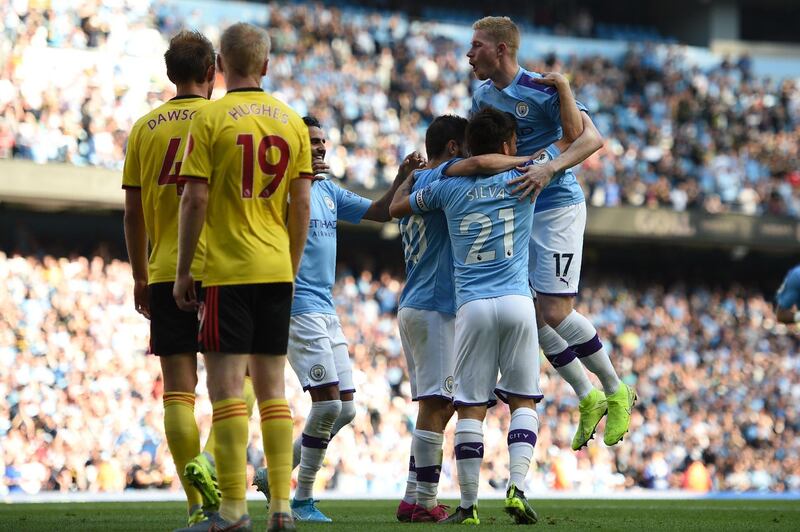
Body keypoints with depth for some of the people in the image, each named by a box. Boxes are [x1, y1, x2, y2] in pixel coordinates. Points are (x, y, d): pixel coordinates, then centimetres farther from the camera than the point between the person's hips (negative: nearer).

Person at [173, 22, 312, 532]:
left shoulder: (210, 118, -7)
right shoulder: (292, 121, 7)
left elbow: (195, 200, -9)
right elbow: (301, 205, 8)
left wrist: (183, 272, -2)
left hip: (226, 270, -5)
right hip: (277, 270, 5)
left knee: (226, 385, -3)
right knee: (272, 386, 10)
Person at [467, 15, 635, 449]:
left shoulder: (541, 90, -16)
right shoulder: (483, 97, 7)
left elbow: (591, 138, -21)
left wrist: (549, 168, -35)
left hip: (557, 206, -8)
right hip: (512, 212, 8)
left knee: (555, 312, -13)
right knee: (530, 314, 2)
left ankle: (616, 392, 6)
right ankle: (588, 399, 16)